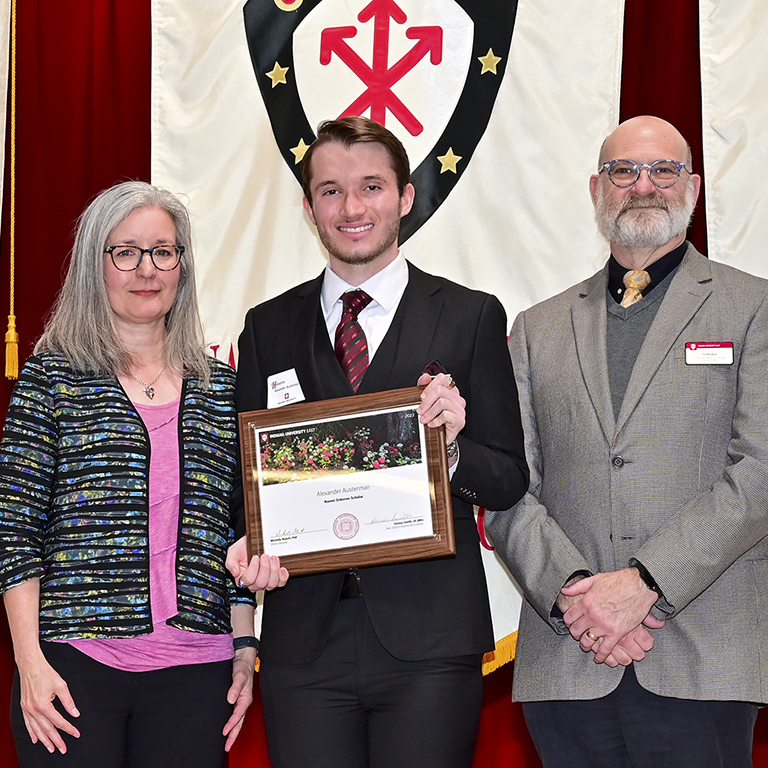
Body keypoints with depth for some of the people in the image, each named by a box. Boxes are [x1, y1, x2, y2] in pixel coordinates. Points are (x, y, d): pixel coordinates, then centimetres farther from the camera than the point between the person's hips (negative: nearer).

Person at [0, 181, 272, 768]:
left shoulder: (220, 387, 13)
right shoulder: (51, 376, 3)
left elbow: (237, 533, 15)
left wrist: (245, 647, 8)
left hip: (193, 673, 3)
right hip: (74, 661, -2)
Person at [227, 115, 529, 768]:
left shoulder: (471, 317, 5)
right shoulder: (268, 328, 12)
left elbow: (509, 480, 4)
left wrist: (450, 447, -16)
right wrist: (249, 543, -6)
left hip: (428, 640, -2)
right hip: (306, 636, 2)